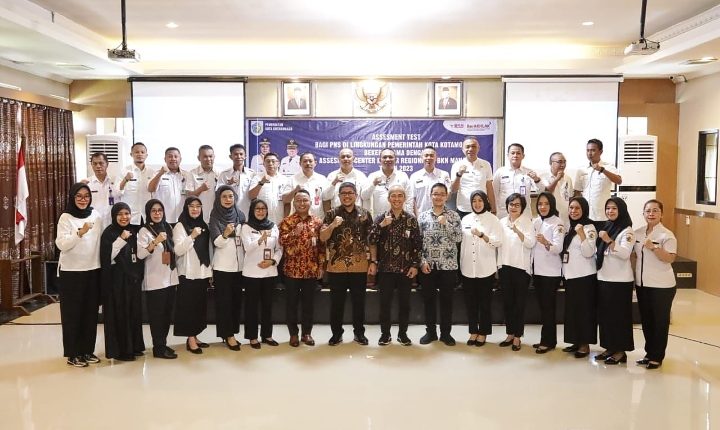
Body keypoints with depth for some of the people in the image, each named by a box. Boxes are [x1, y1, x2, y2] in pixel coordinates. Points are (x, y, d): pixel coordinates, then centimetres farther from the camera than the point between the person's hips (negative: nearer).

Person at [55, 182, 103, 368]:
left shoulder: (96, 216, 6)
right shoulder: (66, 218, -6)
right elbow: (61, 244, -15)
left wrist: (102, 265, 9)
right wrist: (80, 232, -28)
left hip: (93, 270, 4)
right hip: (71, 271, -4)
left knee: (90, 312, 9)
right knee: (73, 313, 3)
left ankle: (87, 350, 21)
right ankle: (73, 354, 12)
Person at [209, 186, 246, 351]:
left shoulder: (240, 216, 5)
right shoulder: (215, 217, -6)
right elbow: (217, 242, -16)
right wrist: (225, 234, -37)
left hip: (239, 265, 5)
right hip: (222, 266, -5)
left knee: (236, 300, 9)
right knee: (224, 301, 0)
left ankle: (231, 333, 19)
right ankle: (228, 335, 5)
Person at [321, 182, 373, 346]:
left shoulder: (365, 214, 5)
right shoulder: (331, 214, 3)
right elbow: (322, 237, -4)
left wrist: (373, 261, 3)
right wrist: (332, 225, -22)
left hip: (360, 266, 1)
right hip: (336, 266, 0)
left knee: (359, 301, 9)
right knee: (336, 302, 7)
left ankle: (359, 332, 21)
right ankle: (336, 333, 19)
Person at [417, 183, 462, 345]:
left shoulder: (453, 216, 2)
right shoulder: (423, 216, 4)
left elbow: (459, 238, -7)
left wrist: (445, 223, -16)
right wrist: (422, 262, -6)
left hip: (448, 264, -1)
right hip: (427, 265, 1)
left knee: (447, 299, 6)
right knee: (429, 298, 8)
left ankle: (446, 332, 17)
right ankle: (430, 331, 20)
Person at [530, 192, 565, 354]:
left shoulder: (558, 223, -10)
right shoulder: (535, 222, 9)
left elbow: (558, 248, -22)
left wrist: (546, 243, -40)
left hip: (551, 272, -7)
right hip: (537, 270, 7)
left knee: (548, 307, -2)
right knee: (542, 306, 11)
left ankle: (548, 341, 6)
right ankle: (547, 339, 19)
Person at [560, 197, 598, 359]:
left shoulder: (589, 228, -10)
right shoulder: (569, 227, 13)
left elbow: (588, 253, -20)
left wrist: (582, 234, -29)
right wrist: (563, 273, 17)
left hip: (585, 276, -8)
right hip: (570, 275, 8)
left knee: (584, 309, -2)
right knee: (571, 309, 11)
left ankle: (585, 344, 5)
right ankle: (576, 341, 20)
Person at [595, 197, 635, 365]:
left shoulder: (627, 231, -8)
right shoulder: (605, 227, 13)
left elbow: (625, 253, -23)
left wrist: (609, 241, -31)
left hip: (620, 280, -7)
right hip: (603, 278, 7)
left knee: (619, 315, -2)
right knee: (604, 314, 10)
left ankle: (620, 350, 6)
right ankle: (609, 347, 20)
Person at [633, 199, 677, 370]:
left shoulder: (667, 235, -11)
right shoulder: (637, 233, 6)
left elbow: (670, 258, -20)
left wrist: (653, 247, -29)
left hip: (662, 286, -6)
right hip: (642, 284, 6)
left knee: (660, 321, 4)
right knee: (646, 320, 13)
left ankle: (657, 356, 14)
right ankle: (649, 352, 25)